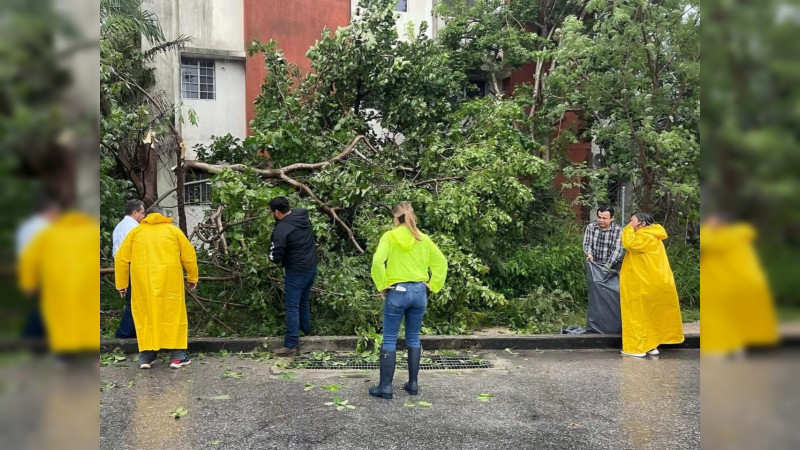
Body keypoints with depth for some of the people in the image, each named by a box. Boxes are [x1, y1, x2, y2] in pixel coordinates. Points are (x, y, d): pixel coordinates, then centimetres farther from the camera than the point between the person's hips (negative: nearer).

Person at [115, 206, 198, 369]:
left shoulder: (135, 232, 14)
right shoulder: (173, 230, 11)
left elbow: (121, 259, 10)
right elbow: (189, 256, 7)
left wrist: (121, 284, 16)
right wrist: (192, 278, 16)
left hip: (143, 282, 1)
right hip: (169, 281, -1)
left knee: (146, 315, 10)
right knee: (174, 314, 5)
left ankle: (146, 356, 11)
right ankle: (178, 355, 6)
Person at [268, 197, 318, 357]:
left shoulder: (281, 229, -20)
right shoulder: (303, 215, 0)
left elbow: (275, 256, -16)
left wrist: (280, 261, 5)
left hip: (296, 271, -8)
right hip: (311, 267, 8)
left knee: (292, 307, -2)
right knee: (305, 300, 24)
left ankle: (291, 345, -1)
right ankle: (305, 329, 39)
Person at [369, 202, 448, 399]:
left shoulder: (390, 236, -6)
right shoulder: (423, 239, 6)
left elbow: (377, 261, -20)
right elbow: (441, 262, 6)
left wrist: (382, 285, -10)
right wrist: (432, 285, 8)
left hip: (397, 292, -4)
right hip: (419, 292, 4)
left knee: (389, 341, 4)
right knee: (413, 339, 14)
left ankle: (385, 387, 8)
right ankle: (413, 384, 19)